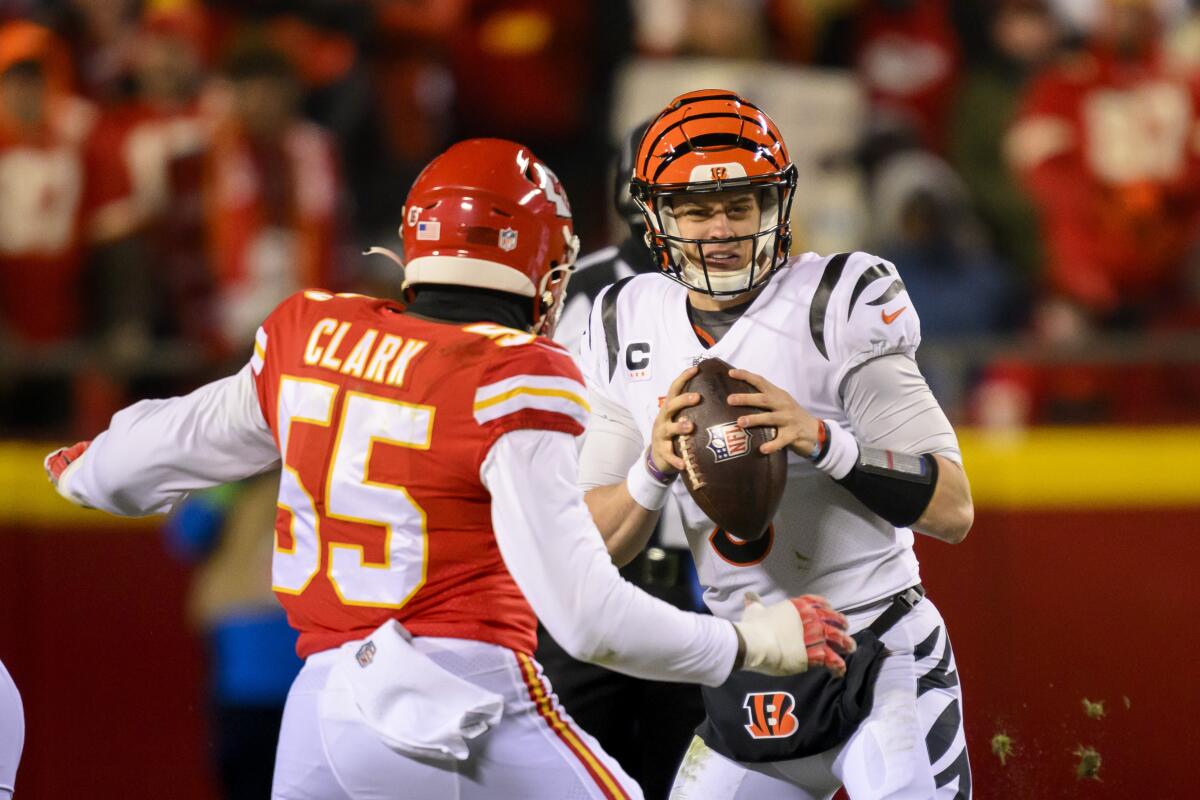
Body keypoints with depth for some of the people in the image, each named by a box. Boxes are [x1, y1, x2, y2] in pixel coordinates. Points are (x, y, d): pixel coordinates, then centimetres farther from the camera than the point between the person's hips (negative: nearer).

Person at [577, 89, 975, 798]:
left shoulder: (838, 308, -11)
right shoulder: (631, 329, 4)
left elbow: (953, 509, -16)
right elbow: (595, 547, 4)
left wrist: (821, 439, -30)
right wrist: (654, 468, -17)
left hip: (883, 665, -5)